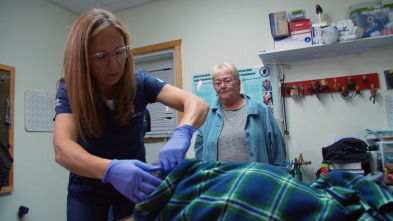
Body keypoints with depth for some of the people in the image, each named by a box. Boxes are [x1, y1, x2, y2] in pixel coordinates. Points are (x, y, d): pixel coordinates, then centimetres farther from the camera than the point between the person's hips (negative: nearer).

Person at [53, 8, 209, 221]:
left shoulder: (139, 82, -18)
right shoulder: (69, 90, -20)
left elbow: (198, 105, -28)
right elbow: (62, 149, -35)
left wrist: (182, 134, -50)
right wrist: (111, 169, -54)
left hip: (135, 184, 1)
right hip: (87, 188, 0)